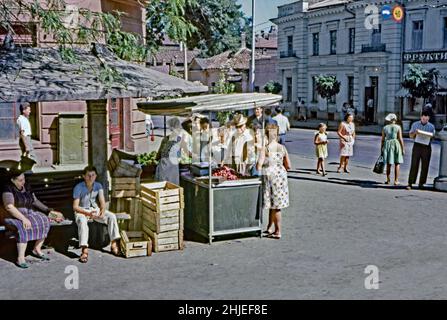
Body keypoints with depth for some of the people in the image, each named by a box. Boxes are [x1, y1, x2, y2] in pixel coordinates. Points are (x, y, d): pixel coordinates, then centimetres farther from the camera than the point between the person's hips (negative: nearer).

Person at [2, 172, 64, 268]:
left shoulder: (26, 188, 8)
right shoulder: (8, 190, -14)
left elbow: (36, 202, 13)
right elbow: (9, 207, -26)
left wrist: (50, 211, 4)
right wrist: (23, 219, -34)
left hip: (29, 214, 7)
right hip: (14, 217, -7)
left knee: (45, 221, -14)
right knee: (24, 228, -36)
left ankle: (37, 249, -2)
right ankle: (20, 259, -33)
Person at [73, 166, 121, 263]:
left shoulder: (98, 186, -2)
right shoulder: (78, 188, -16)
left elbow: (102, 202, -4)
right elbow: (75, 207, -18)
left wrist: (102, 211, -27)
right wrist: (88, 213, -31)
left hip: (95, 209, 4)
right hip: (82, 211, -4)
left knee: (111, 216, -19)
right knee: (82, 221, -38)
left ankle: (114, 244, -16)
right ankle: (84, 250, -42)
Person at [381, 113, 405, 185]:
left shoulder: (385, 128, 2)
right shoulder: (398, 127, -4)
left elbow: (382, 139, 3)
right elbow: (400, 139, -7)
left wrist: (381, 149, 10)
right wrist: (403, 148, -1)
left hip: (387, 145, 2)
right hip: (396, 144, -2)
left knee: (388, 163, 12)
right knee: (397, 163, 5)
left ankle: (388, 180, 15)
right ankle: (396, 180, 1)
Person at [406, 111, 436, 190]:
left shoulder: (431, 126, 7)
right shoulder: (415, 124, 8)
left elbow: (433, 136, 9)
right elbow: (411, 136, 11)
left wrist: (430, 136, -14)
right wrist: (415, 133, -11)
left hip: (427, 147, 1)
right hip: (417, 146, -1)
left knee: (425, 166, 3)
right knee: (414, 165, -7)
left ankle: (421, 183, 12)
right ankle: (410, 183, -8)